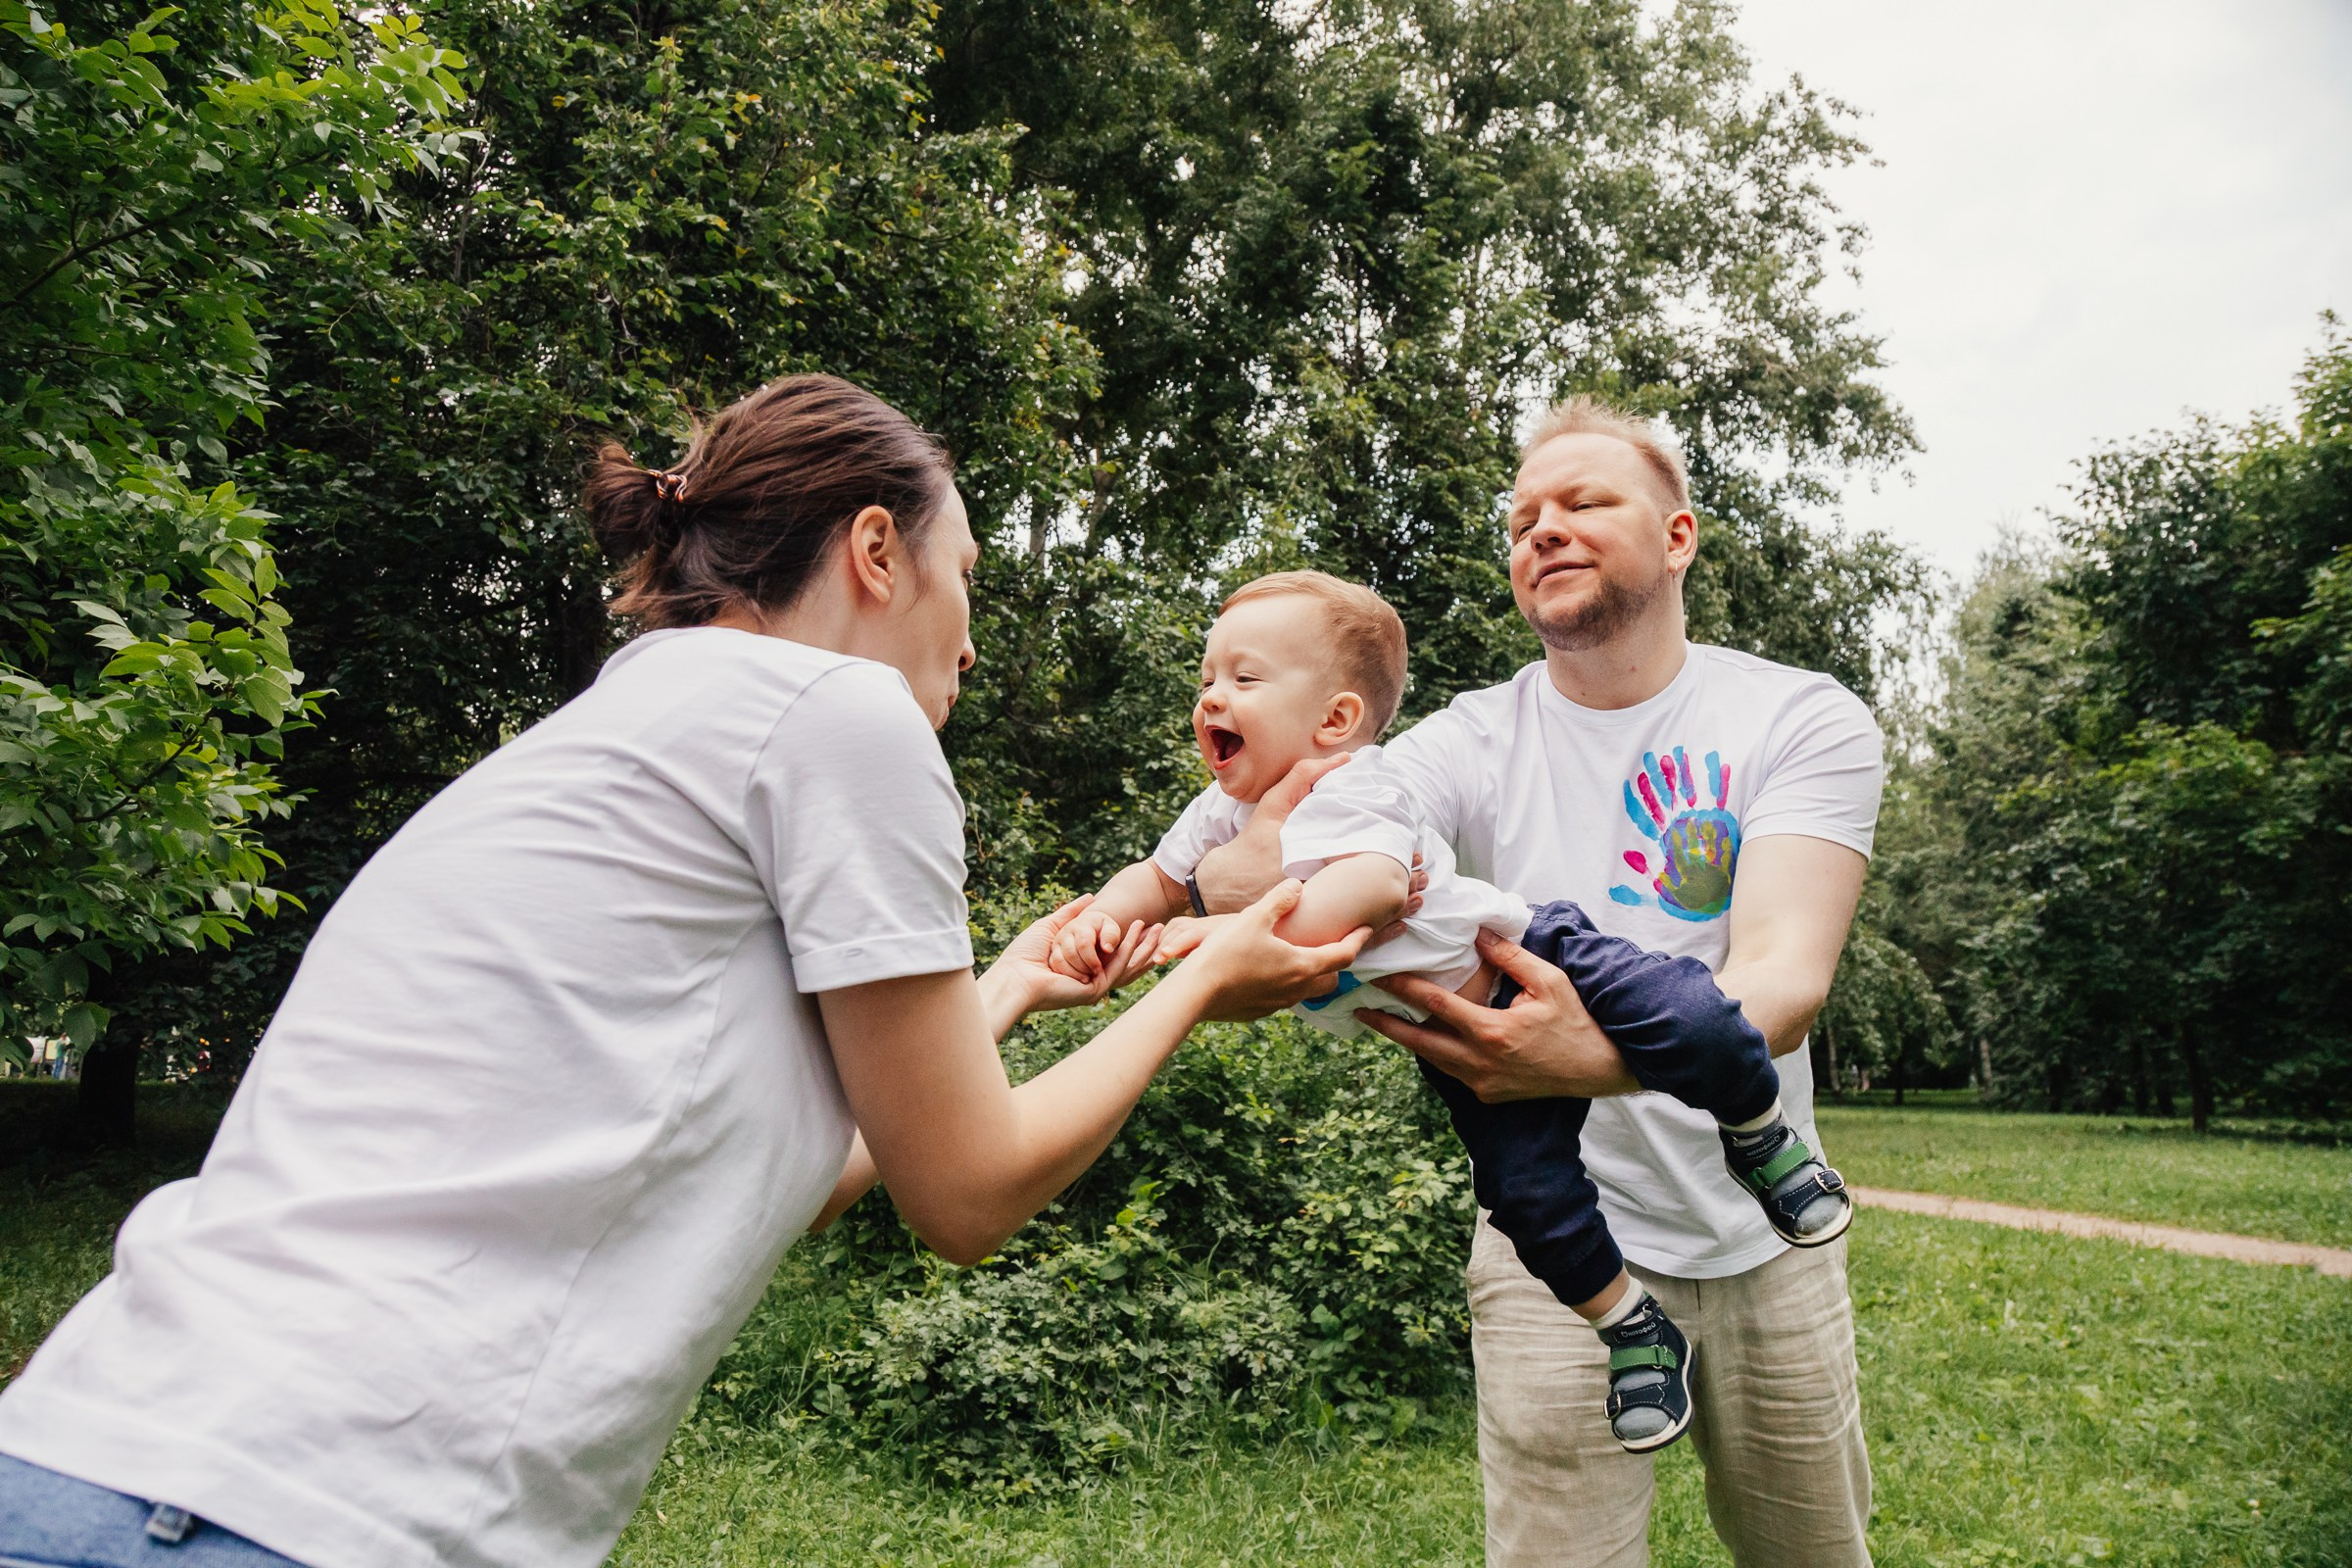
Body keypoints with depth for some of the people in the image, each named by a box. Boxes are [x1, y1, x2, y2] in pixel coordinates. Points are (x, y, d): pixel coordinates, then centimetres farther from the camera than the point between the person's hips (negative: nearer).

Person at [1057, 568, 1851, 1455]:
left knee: (1687, 1025, -24)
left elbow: (1365, 890, -46)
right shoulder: (1221, 814, -1)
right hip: (1455, 1046, 6)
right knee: (1527, 1193, -2)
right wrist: (1107, 915, -12)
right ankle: (1634, 1335, 20)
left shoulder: (1349, 794, -27)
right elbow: (1158, 879, 10)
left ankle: (1761, 1138, 8)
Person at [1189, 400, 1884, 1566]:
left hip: (1766, 1239, 1)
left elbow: (1785, 970, -26)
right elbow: (1263, 867, -22)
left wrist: (1601, 1056, -46)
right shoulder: (1473, 743, -7)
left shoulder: (1804, 719, -9)